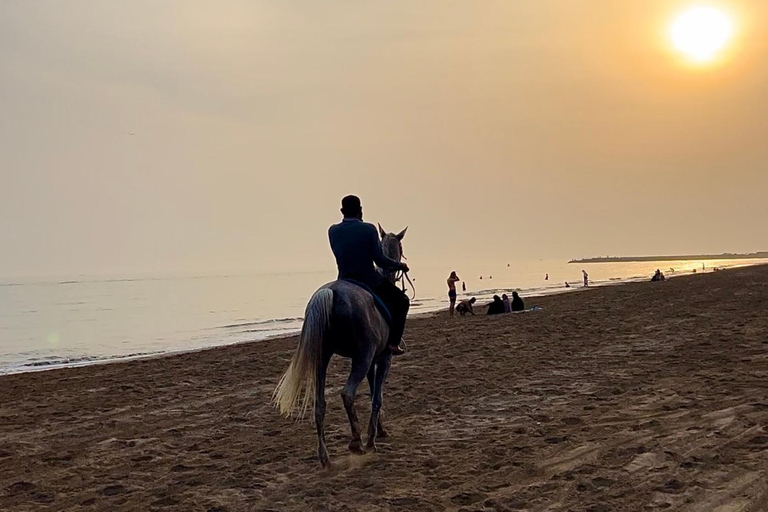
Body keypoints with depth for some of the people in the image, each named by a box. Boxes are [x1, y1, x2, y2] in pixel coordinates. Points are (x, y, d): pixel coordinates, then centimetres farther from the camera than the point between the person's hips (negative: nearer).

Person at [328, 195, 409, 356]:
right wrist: (400, 265, 4)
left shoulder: (333, 231, -1)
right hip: (369, 281, -4)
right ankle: (393, 342, 6)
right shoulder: (369, 229, -13)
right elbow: (379, 260, -13)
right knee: (401, 300, 18)